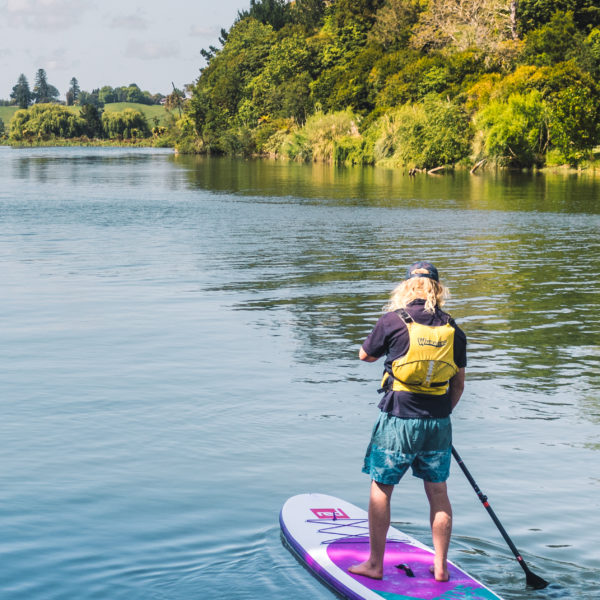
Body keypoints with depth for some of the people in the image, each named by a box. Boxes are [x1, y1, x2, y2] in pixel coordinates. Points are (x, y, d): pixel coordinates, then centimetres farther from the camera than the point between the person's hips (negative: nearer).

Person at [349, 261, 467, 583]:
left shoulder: (393, 320, -9)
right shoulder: (452, 328, 2)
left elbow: (365, 355, 7)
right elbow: (459, 383, 9)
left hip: (398, 421, -3)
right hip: (438, 423, 3)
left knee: (381, 489, 10)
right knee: (438, 492, 13)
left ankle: (375, 563, 17)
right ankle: (440, 567, 20)